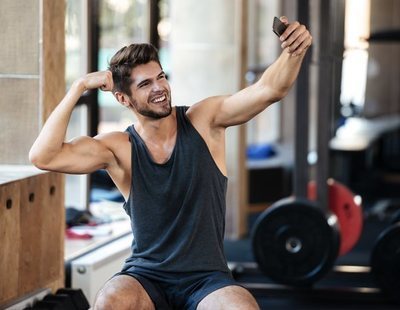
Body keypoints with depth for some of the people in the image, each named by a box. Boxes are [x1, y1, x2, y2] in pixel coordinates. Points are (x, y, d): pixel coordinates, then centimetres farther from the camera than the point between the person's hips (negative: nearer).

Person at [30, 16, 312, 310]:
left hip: (206, 278, 0)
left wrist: (294, 51, -35)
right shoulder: (120, 148, -3)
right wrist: (79, 87, -15)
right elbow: (43, 156, -15)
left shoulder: (204, 120, -2)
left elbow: (269, 89, -14)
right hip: (145, 276, 0)